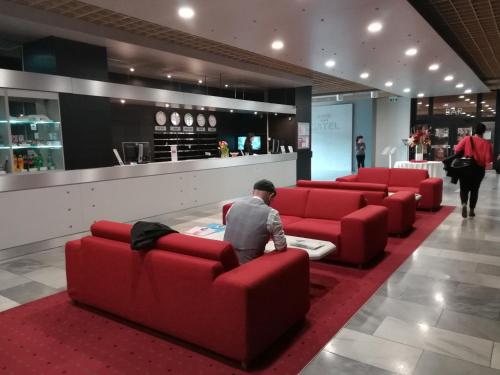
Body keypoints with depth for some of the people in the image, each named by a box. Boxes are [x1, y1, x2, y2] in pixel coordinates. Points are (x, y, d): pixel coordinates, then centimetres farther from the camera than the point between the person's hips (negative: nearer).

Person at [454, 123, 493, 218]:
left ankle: (464, 204, -16)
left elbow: (457, 150, -9)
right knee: (474, 189, 14)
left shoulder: (467, 139, -5)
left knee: (464, 188, 11)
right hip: (479, 170, 0)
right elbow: (489, 159, -12)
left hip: (465, 168, 0)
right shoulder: (487, 143, -7)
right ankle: (472, 210, 18)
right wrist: (483, 162, 9)